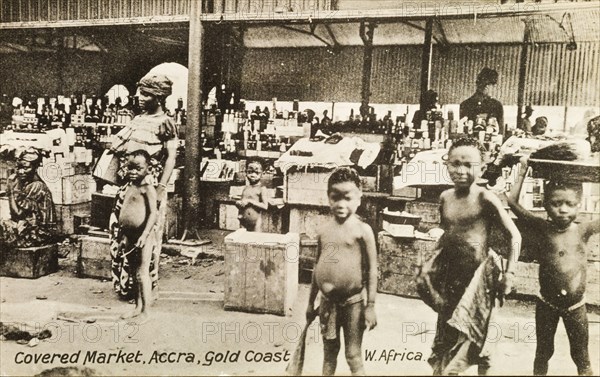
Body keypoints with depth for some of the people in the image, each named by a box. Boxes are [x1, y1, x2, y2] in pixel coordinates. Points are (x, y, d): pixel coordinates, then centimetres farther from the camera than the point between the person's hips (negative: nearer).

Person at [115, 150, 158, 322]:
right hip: (129, 235, 8)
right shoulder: (127, 187, 12)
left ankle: (144, 312, 4)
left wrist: (144, 234, -29)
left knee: (142, 272, -4)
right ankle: (138, 306, 30)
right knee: (134, 272, 17)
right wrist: (122, 234, 18)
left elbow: (153, 213, -21)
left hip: (142, 235, -8)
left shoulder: (147, 188, -12)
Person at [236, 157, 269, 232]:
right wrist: (238, 203, -1)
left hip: (255, 222, -6)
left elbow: (265, 206, -15)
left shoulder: (262, 189, -6)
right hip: (244, 221, 6)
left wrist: (250, 201, -18)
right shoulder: (245, 188, 12)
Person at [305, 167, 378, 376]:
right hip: (327, 302, 5)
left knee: (353, 355, 7)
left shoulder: (362, 230, -11)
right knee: (329, 352, 18)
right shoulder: (324, 229, 3)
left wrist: (370, 306, -11)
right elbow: (318, 267, 10)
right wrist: (311, 303, 14)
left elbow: (371, 269, -10)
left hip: (352, 303, -4)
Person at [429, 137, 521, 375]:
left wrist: (509, 273, -10)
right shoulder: (445, 198, 4)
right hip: (451, 278, 6)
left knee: (476, 339, 3)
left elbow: (514, 235, -9)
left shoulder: (485, 199, -13)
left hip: (478, 278, -5)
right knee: (444, 341, 13)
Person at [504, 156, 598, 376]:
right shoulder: (542, 229, -9)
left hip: (575, 305, 1)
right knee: (543, 352, 15)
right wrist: (523, 173, -9)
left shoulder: (582, 231, -6)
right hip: (547, 303, 0)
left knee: (581, 356, 12)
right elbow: (512, 202, -13)